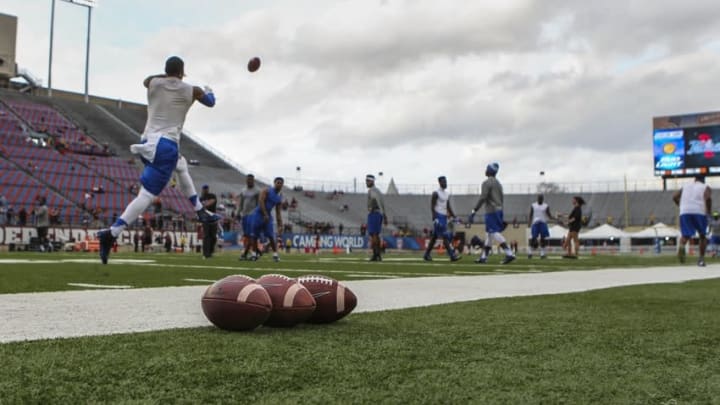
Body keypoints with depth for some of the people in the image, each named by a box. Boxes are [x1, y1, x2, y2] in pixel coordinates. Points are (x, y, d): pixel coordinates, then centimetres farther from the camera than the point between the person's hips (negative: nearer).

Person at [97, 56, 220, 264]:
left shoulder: (153, 83, 9)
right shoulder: (191, 90, 4)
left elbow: (146, 80, 36)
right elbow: (210, 102, 25)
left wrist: (166, 75, 45)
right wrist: (208, 90, 46)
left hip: (148, 141, 6)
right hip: (166, 146, -6)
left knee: (181, 165, 32)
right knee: (147, 194, -10)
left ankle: (200, 212, 36)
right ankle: (111, 233, -23)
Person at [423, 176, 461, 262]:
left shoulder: (447, 194, 16)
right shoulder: (436, 193, -8)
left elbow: (448, 207, 20)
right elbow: (432, 206, -12)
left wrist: (454, 216, 13)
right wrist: (434, 218, -20)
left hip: (444, 217, 8)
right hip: (438, 217, -8)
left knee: (434, 237, 11)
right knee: (445, 236, -11)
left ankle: (426, 255, 18)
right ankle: (452, 255, -14)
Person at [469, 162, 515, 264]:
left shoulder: (487, 183, -9)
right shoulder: (498, 183, 18)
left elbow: (482, 198, -18)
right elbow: (502, 198, 19)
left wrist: (474, 211, -17)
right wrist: (502, 215, 23)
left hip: (491, 211, -9)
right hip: (499, 210, 9)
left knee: (495, 233, -12)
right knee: (490, 234, 12)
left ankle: (509, 254, -21)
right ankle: (483, 256, 16)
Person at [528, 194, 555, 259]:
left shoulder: (546, 206, 4)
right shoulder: (533, 205, 7)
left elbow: (549, 216, 5)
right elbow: (530, 215, 8)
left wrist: (555, 218, -12)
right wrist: (529, 222, -5)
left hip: (543, 224, 0)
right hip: (535, 223, 0)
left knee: (543, 239, -2)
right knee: (533, 238, -6)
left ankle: (542, 254, 4)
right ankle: (530, 252, 5)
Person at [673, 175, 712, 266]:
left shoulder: (685, 186, 23)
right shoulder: (705, 187, 13)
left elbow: (675, 197, 13)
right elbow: (708, 198, -7)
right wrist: (709, 211, 3)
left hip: (684, 212, 2)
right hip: (699, 212, -2)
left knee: (685, 235, 6)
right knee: (702, 235, 16)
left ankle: (681, 246, -29)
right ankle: (701, 259, 10)